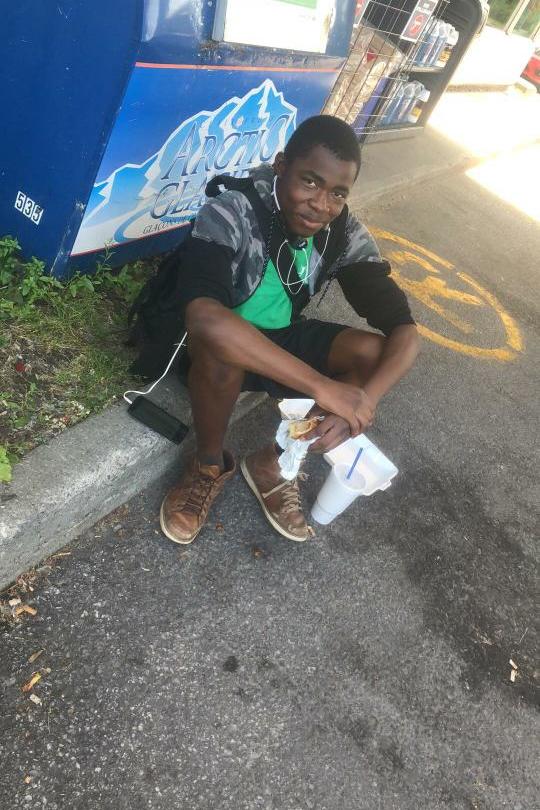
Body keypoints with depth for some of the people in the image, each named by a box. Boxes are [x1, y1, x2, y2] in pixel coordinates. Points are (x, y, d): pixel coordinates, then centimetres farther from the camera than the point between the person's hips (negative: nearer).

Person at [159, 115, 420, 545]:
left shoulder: (347, 236, -14)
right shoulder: (232, 213, -28)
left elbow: (404, 329, -18)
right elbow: (203, 317, -46)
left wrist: (364, 399, -38)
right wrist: (321, 386, -47)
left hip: (281, 341, 4)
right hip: (223, 349, -4)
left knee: (374, 353, -19)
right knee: (221, 346, -38)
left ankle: (273, 462, -3)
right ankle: (209, 465, -8)